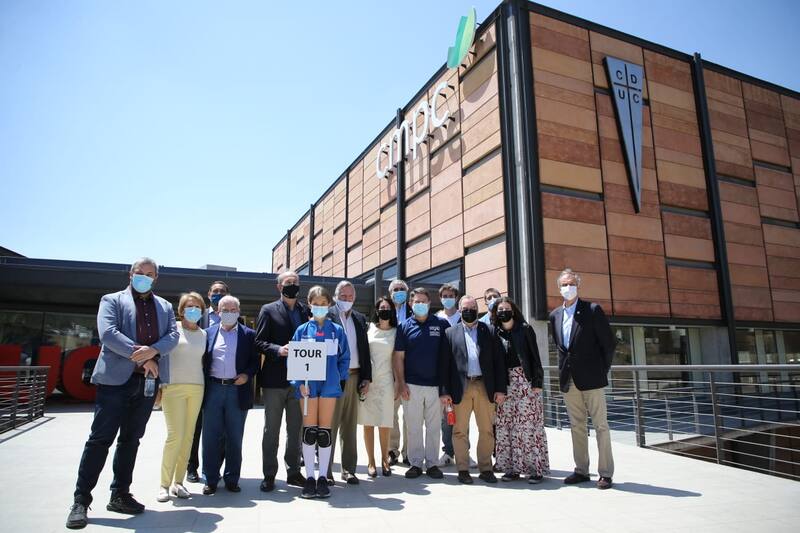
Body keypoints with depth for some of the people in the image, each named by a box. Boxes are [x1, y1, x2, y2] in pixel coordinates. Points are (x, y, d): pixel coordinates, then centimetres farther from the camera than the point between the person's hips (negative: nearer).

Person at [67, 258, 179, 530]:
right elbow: (108, 333, -10)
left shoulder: (165, 306, 16)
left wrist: (153, 351, -16)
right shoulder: (112, 300, 5)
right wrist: (140, 357, -17)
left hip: (147, 381, 4)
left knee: (131, 440, 11)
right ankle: (81, 500, 8)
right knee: (101, 439, -3)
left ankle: (120, 495, 21)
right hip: (115, 378, -4)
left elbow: (173, 335, 4)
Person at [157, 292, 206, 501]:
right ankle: (165, 484, 2)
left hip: (196, 388, 4)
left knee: (188, 436, 3)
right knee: (175, 435, -10)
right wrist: (159, 384, -5)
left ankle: (178, 482, 13)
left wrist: (202, 384, 8)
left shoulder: (204, 334, 13)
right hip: (173, 387, -4)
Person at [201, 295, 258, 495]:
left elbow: (255, 360, 5)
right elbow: (202, 361, 7)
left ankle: (232, 479, 19)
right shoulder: (209, 333, 8)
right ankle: (210, 479, 17)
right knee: (211, 436, 5)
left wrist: (247, 374, -11)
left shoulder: (248, 334, 5)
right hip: (213, 389, 1)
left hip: (237, 390, -1)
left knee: (235, 438, 7)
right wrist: (202, 388, -1)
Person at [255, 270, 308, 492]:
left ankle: (293, 471, 24)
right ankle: (269, 475, 18)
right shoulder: (268, 310, 1)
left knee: (296, 428, 11)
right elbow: (259, 342, -4)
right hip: (274, 379, -3)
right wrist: (279, 350, -20)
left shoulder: (306, 311, 10)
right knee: (271, 429, 7)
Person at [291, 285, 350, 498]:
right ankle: (309, 478, 16)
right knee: (309, 432, 4)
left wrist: (339, 379, -2)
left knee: (324, 432, 6)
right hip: (309, 384, 0)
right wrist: (300, 382, -8)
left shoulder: (337, 331, 4)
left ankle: (323, 478, 17)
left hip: (329, 385, 0)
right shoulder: (302, 330, 3)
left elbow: (344, 358, 8)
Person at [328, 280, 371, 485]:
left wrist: (366, 377, 7)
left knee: (350, 426, 12)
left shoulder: (360, 319, 13)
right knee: (330, 425, 3)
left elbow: (365, 349, 13)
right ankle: (326, 471, 12)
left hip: (354, 378, 5)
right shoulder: (327, 316, -4)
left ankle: (349, 469, 21)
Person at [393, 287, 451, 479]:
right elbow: (399, 357, 3)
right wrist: (401, 383, -4)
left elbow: (448, 355, 7)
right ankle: (416, 463, 17)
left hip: (435, 385, 0)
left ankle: (432, 463, 18)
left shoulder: (442, 324, 4)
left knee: (434, 426, 7)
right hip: (411, 385, 0)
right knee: (413, 427, 6)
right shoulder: (405, 326, 4)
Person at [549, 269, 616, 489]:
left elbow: (609, 342, -3)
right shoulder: (555, 315, 9)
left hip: (591, 378, -5)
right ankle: (581, 470, 20)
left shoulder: (592, 310, -6)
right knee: (577, 426, 11)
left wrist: (602, 369, -1)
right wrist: (565, 368, 11)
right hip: (568, 380, 5)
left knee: (600, 425, 1)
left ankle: (606, 473, 9)